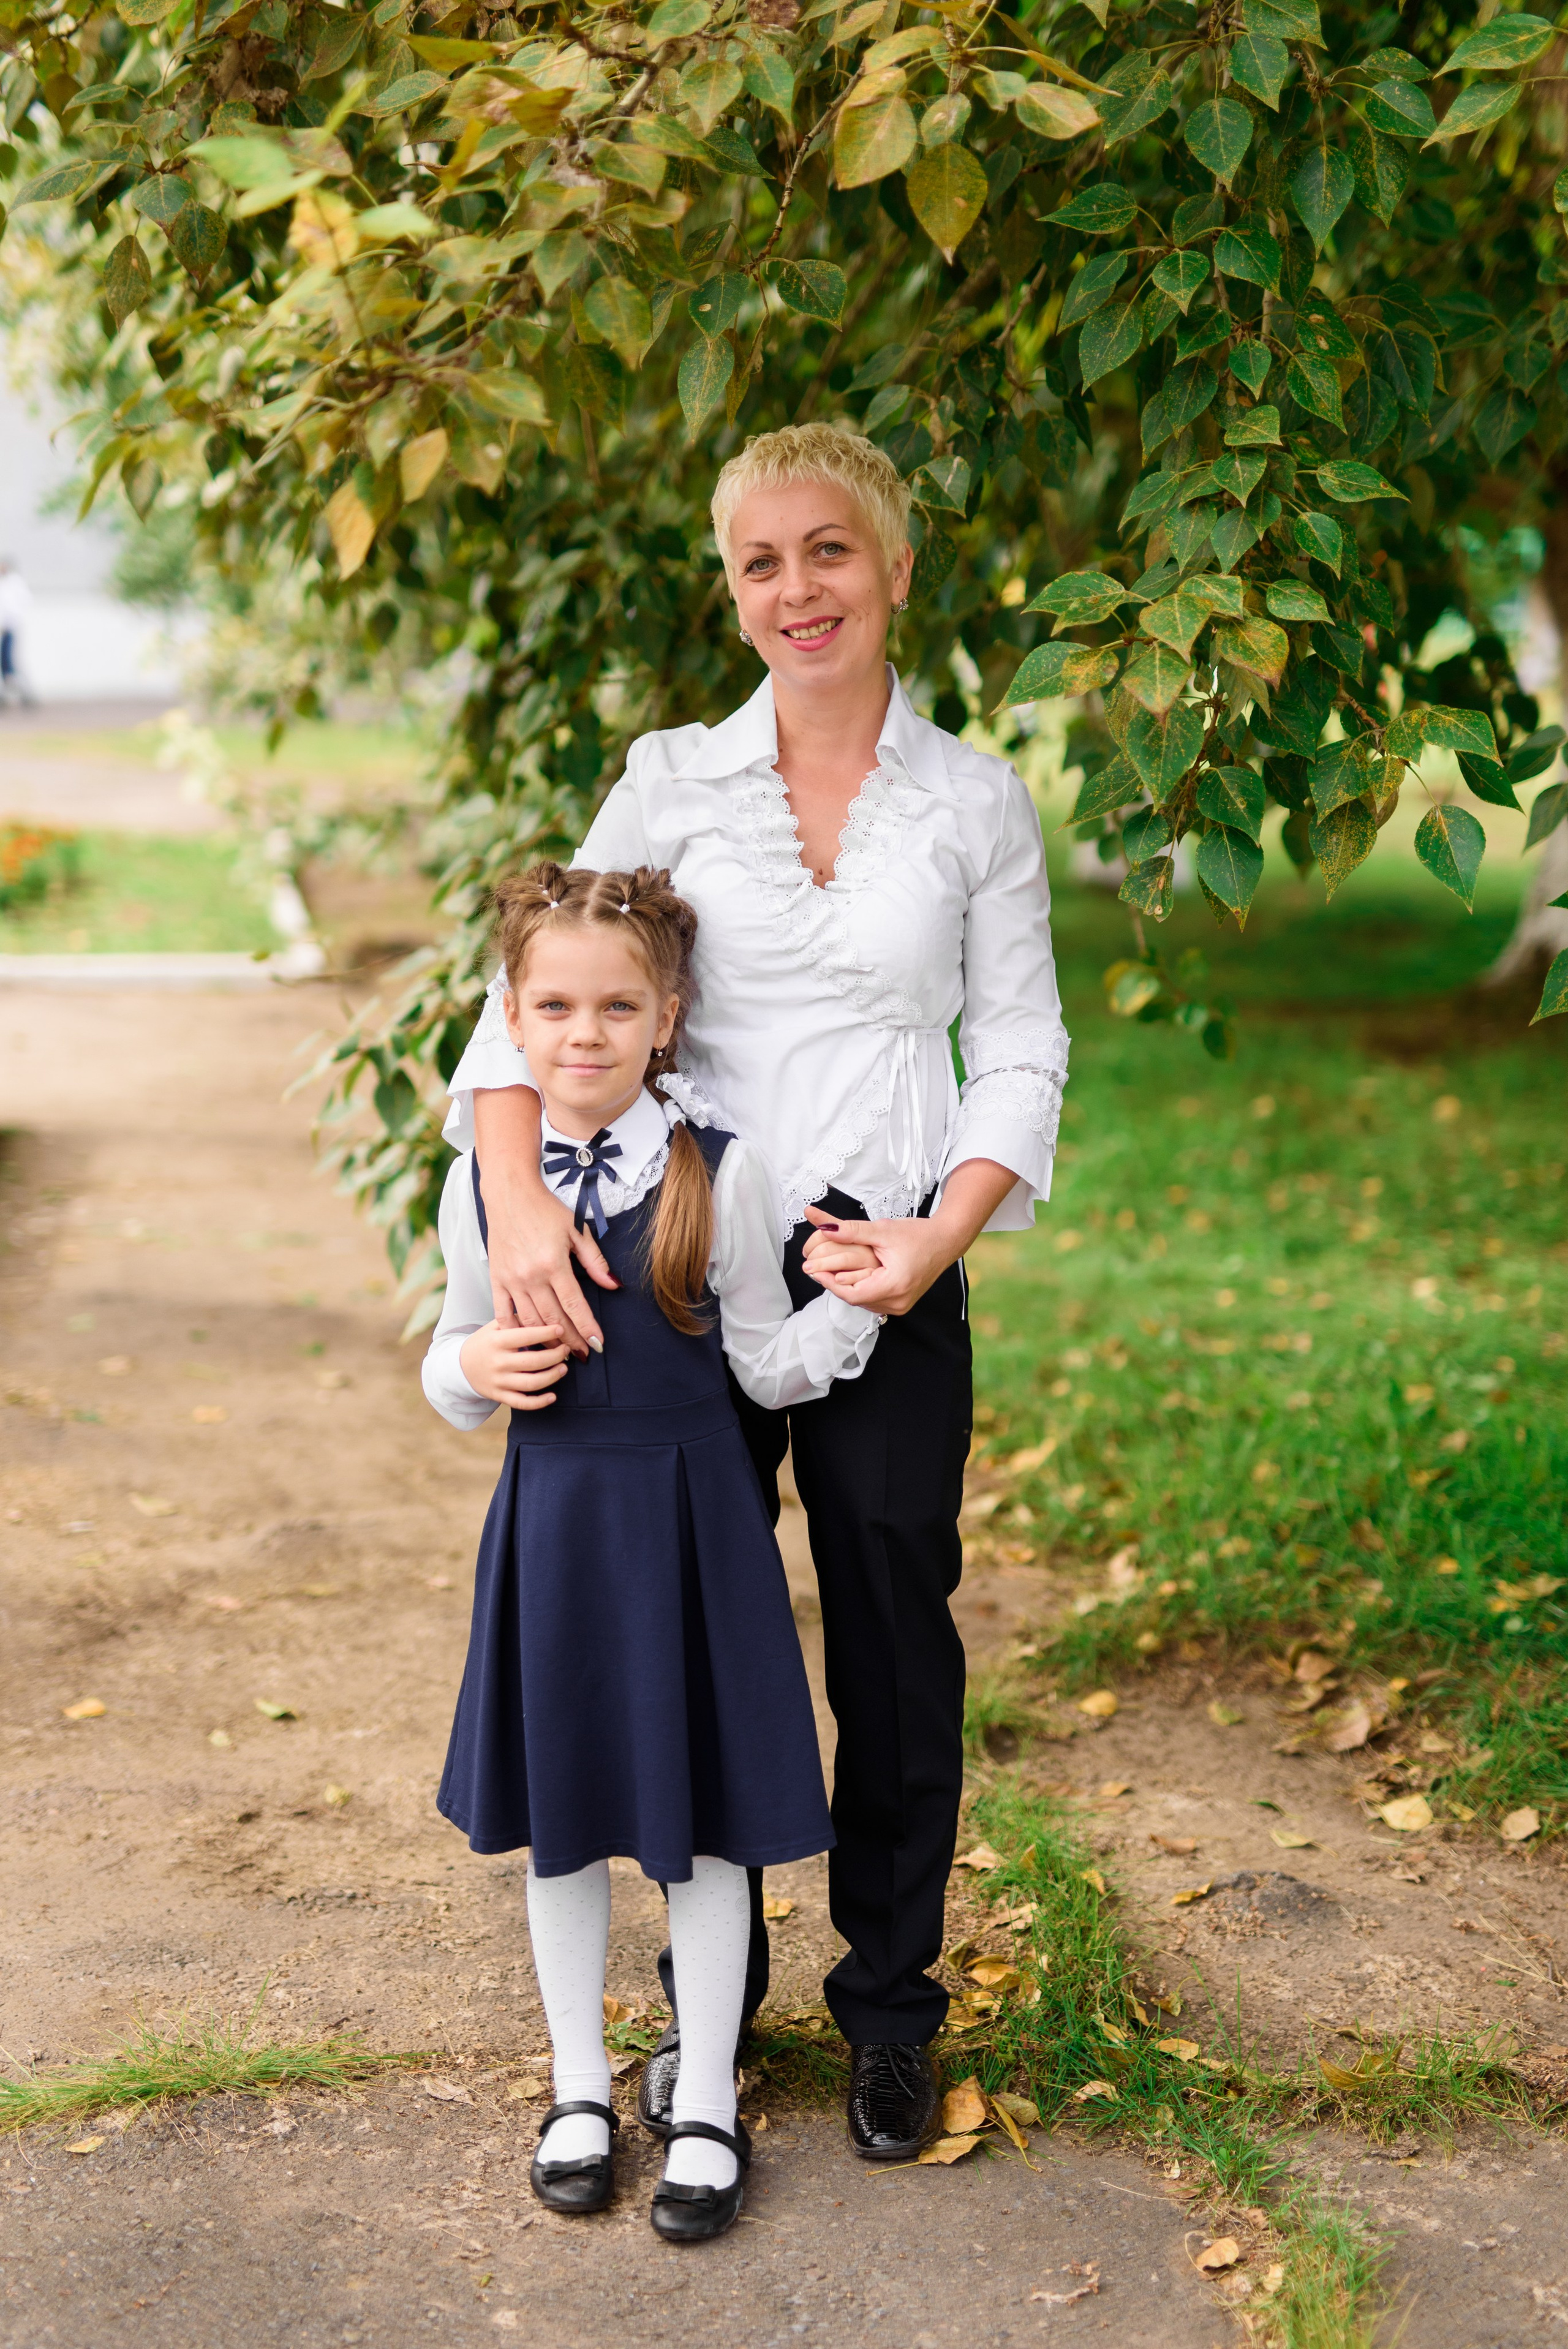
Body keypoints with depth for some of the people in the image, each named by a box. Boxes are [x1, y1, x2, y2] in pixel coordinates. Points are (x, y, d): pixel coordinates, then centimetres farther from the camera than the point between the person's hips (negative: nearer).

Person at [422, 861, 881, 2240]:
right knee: (559, 1812, 14)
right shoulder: (482, 1186, -1)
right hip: (550, 1519, 2)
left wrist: (860, 1300, -15)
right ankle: (581, 2087, 34)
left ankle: (707, 2108, 25)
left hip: (690, 1519, -2)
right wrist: (471, 1368, -13)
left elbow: (769, 1369, -1)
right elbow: (454, 1369, 9)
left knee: (702, 1819, 8)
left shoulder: (721, 1179, -8)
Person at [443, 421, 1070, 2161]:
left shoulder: (976, 804, 3)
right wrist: (516, 1194, -20)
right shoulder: (670, 780, 3)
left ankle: (889, 2015, 27)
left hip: (892, 1279, 0)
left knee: (897, 1647, 7)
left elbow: (1021, 1055, 5)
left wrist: (937, 1241, -10)